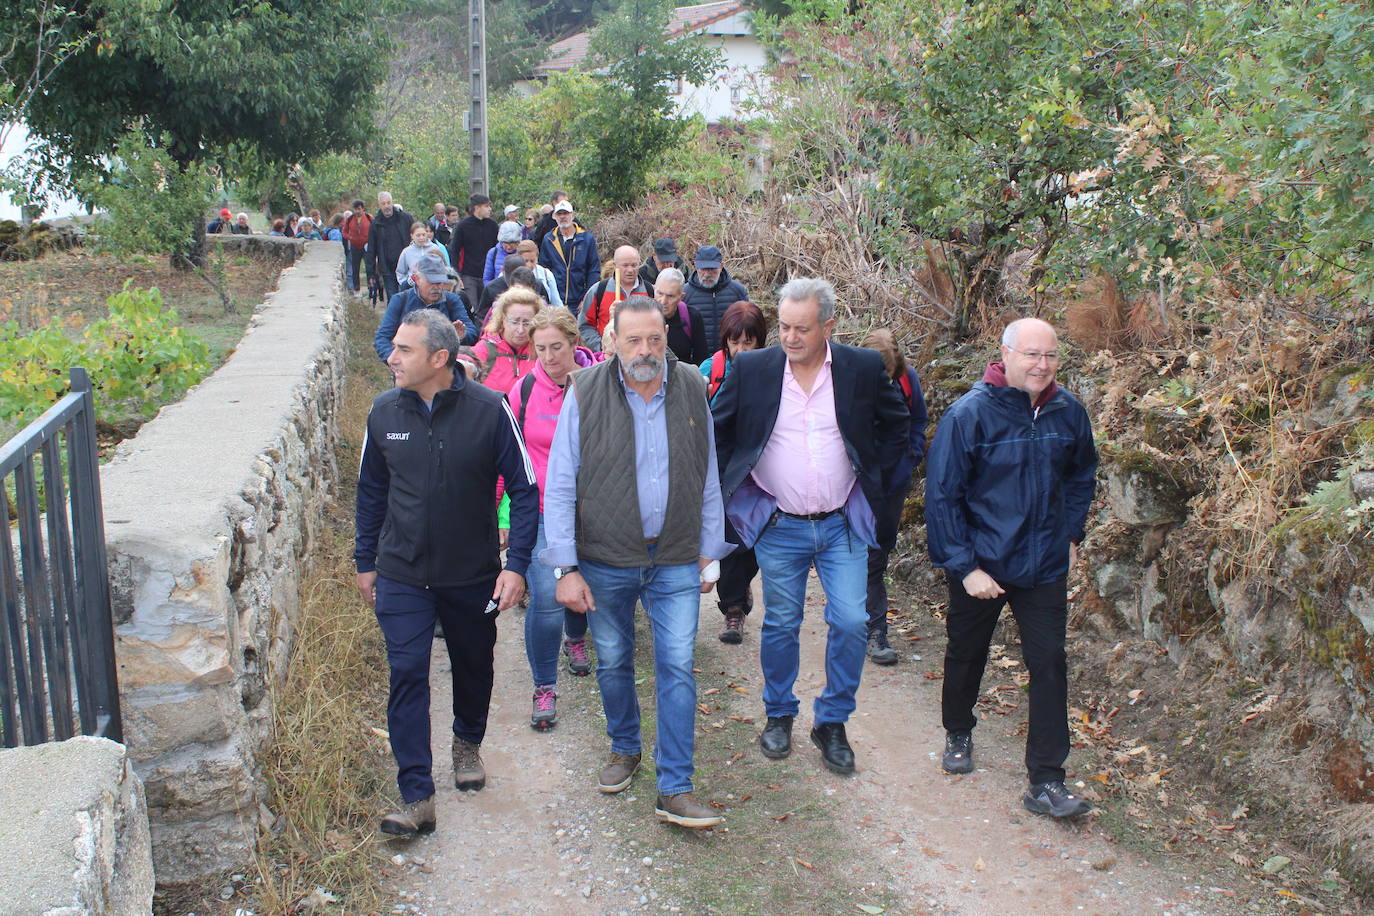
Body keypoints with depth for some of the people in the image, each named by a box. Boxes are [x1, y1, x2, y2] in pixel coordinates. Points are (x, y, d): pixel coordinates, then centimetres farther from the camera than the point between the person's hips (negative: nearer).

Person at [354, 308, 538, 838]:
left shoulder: (489, 410, -14)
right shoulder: (385, 412, -4)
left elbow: (524, 489, -8)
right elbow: (371, 491, 10)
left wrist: (516, 564, -14)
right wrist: (366, 561, 12)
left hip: (473, 574, -1)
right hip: (402, 575, 1)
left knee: (474, 666, 17)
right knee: (407, 675, -7)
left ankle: (468, 743, 46)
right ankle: (417, 799, 0)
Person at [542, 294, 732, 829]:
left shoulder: (692, 390, 0)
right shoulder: (585, 393, -8)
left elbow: (708, 479, 9)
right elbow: (559, 486, -7)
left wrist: (710, 552, 9)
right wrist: (566, 568, -10)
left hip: (676, 562, 1)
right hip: (605, 561, 0)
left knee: (678, 668, -3)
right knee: (613, 664, 15)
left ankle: (675, 790, 5)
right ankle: (625, 749, 40)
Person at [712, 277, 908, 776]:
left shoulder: (864, 367, -4)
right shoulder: (751, 369, -6)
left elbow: (896, 425, 11)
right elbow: (716, 432, 6)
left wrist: (872, 475, 5)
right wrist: (730, 489, 1)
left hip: (842, 525, 0)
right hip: (778, 528, 0)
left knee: (851, 622, -3)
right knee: (780, 625, 10)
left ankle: (832, 723, 16)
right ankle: (778, 716, 31)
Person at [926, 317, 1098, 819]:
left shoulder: (1068, 413, -4)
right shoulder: (969, 414, -17)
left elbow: (1082, 476, 16)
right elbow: (942, 495, -15)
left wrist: (1071, 534, 10)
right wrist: (964, 566, -17)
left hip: (1045, 566, 3)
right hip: (980, 565, -2)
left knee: (1050, 665, -1)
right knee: (966, 654, 17)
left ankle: (1046, 782, 6)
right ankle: (958, 733, 44)